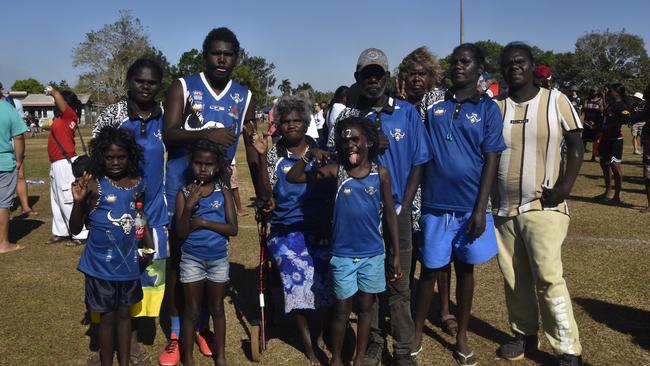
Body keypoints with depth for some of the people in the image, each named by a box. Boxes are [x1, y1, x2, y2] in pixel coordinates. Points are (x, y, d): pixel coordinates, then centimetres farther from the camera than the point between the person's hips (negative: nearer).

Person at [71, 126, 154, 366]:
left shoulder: (137, 183, -1)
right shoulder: (94, 185, -14)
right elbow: (75, 229, -9)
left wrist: (149, 244, 8)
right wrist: (79, 201, -24)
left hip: (128, 261, 4)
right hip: (101, 263, -4)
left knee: (124, 313, 17)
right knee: (107, 316, 10)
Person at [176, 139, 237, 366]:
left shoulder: (223, 192, -5)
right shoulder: (184, 193, -8)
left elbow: (233, 228, -11)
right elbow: (180, 233, -12)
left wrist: (203, 222, -19)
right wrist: (189, 206, -25)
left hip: (218, 258, 1)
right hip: (192, 258, -1)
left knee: (217, 308, 16)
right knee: (192, 310, 11)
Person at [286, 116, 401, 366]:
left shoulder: (381, 174, -4)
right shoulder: (336, 171, -5)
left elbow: (390, 214, 1)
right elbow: (292, 177, -4)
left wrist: (396, 253, 1)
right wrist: (308, 156, -20)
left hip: (373, 254, 1)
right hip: (343, 254, -1)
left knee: (365, 307, 14)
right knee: (342, 309, 10)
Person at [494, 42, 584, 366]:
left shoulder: (555, 100, -1)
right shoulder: (495, 107, 5)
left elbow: (576, 146, 2)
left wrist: (565, 186, -10)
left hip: (543, 206, -3)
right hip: (504, 208, 3)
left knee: (548, 277, -10)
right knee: (514, 278, 10)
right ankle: (524, 334, 27)